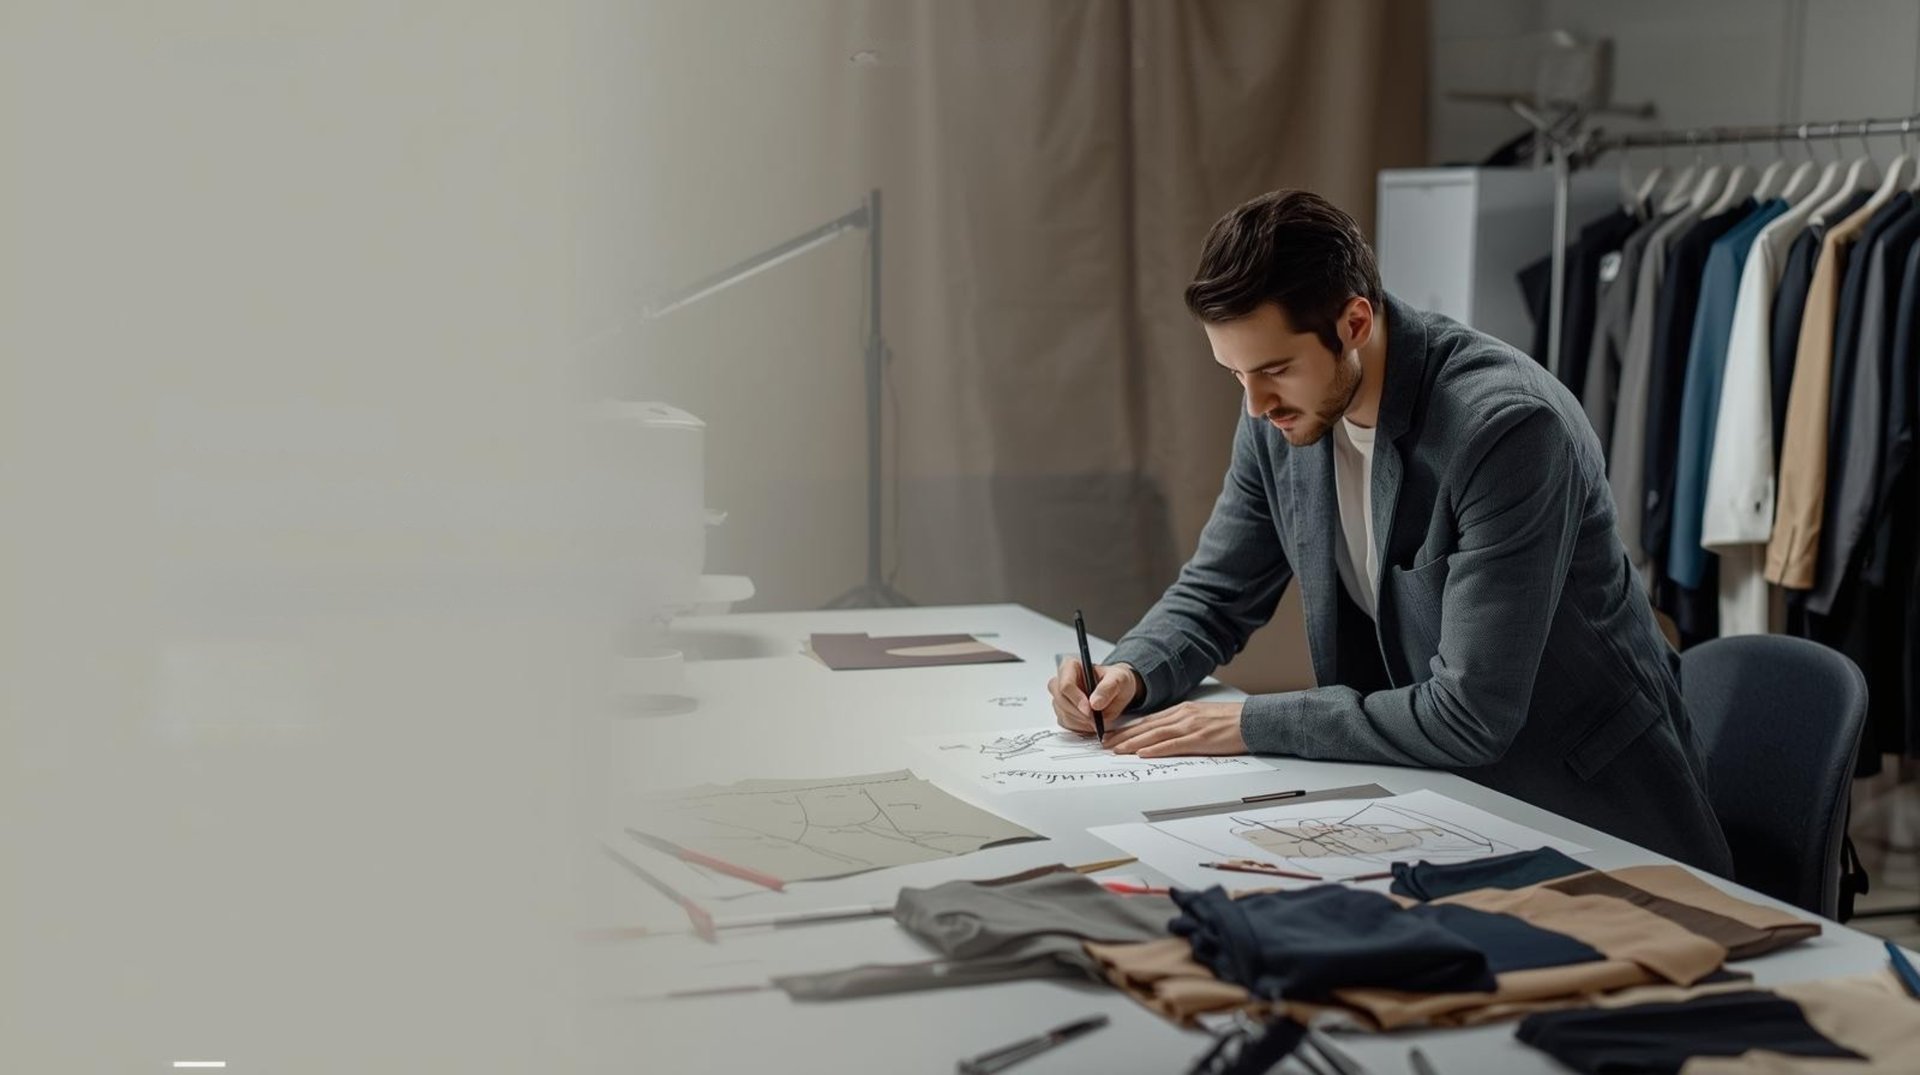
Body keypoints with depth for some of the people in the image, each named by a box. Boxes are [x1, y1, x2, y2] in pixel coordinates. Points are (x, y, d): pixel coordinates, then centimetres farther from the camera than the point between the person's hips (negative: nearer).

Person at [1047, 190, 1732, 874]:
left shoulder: (1508, 426, -26)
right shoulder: (1280, 417, -4)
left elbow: (1470, 717, -28)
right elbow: (1214, 595, 11)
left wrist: (1252, 725, -22)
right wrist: (1131, 672, -10)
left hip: (1588, 813, -6)